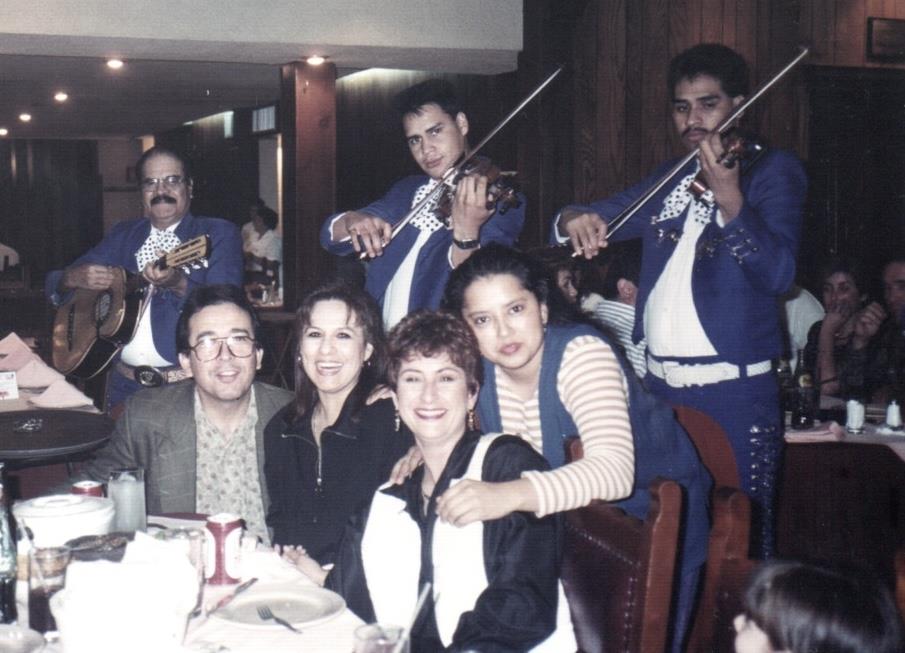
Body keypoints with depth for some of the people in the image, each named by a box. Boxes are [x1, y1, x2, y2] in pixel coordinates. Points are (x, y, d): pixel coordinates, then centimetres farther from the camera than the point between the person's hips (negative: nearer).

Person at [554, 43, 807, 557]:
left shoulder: (773, 170, -3)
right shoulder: (669, 181, 15)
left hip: (735, 389, -5)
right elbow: (598, 216, 14)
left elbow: (779, 274, -16)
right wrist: (575, 221, -11)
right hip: (662, 385, 5)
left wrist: (729, 201, -31)